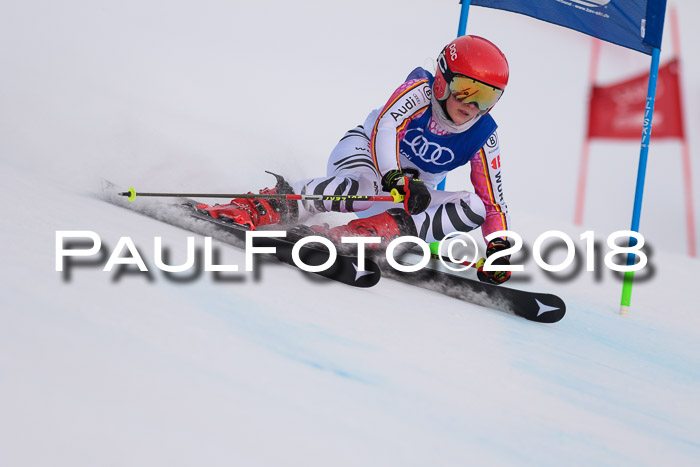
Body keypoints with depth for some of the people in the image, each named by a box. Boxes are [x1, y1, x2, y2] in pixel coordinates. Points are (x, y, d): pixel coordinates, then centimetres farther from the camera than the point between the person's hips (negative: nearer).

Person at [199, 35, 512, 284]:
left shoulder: (482, 138, -11)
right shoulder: (422, 89, -20)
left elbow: (494, 202, -7)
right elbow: (385, 127, -37)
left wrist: (498, 249, -24)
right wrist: (396, 179, -55)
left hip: (413, 196, 5)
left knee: (473, 208, -22)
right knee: (365, 187, -41)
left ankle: (365, 232, -35)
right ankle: (259, 208, -38)